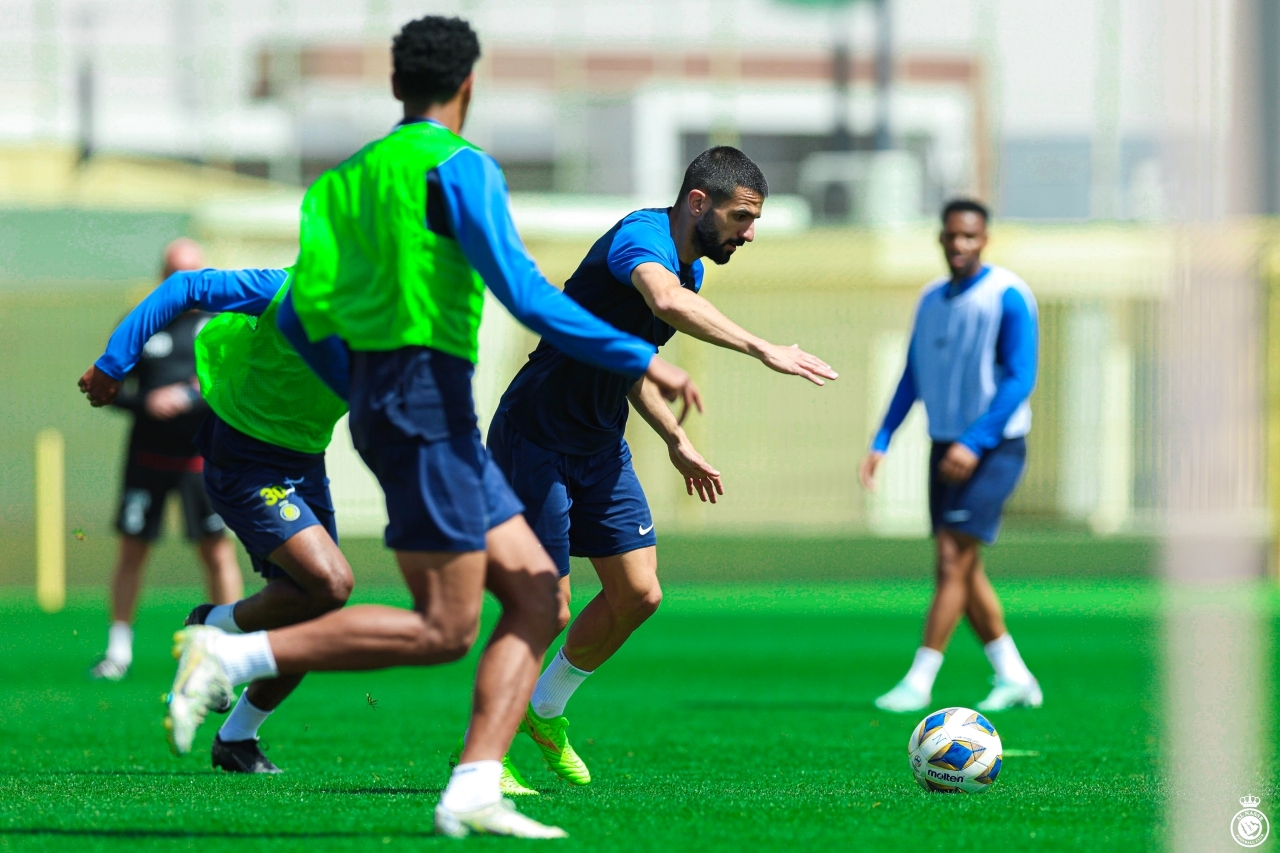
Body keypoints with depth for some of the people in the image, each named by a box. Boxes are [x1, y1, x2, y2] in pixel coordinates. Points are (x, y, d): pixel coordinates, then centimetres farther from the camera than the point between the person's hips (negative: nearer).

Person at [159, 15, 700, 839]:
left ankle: (475, 791, -5)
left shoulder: (347, 176, 15)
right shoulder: (458, 165, -8)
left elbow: (311, 307, 10)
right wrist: (643, 361, -12)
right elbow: (524, 293, -16)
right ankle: (231, 657, -11)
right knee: (442, 630, -10)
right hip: (426, 397, -9)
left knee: (539, 596, 4)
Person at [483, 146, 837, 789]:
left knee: (638, 593, 3)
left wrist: (676, 442, 17)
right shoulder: (640, 237, -22)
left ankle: (544, 711, 23)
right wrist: (762, 349, -49)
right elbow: (667, 301, -46)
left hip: (600, 447, 9)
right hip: (535, 439, -9)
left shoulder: (693, 268, 9)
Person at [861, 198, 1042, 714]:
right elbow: (913, 379, 17)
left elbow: (1020, 378, -15)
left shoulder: (1007, 296, -11)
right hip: (946, 447, 7)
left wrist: (974, 444, -23)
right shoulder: (931, 300, 11)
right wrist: (881, 443, 7)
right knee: (962, 570, 8)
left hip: (993, 449, -7)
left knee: (953, 560, -13)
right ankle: (1014, 678, 17)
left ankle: (919, 682, -12)